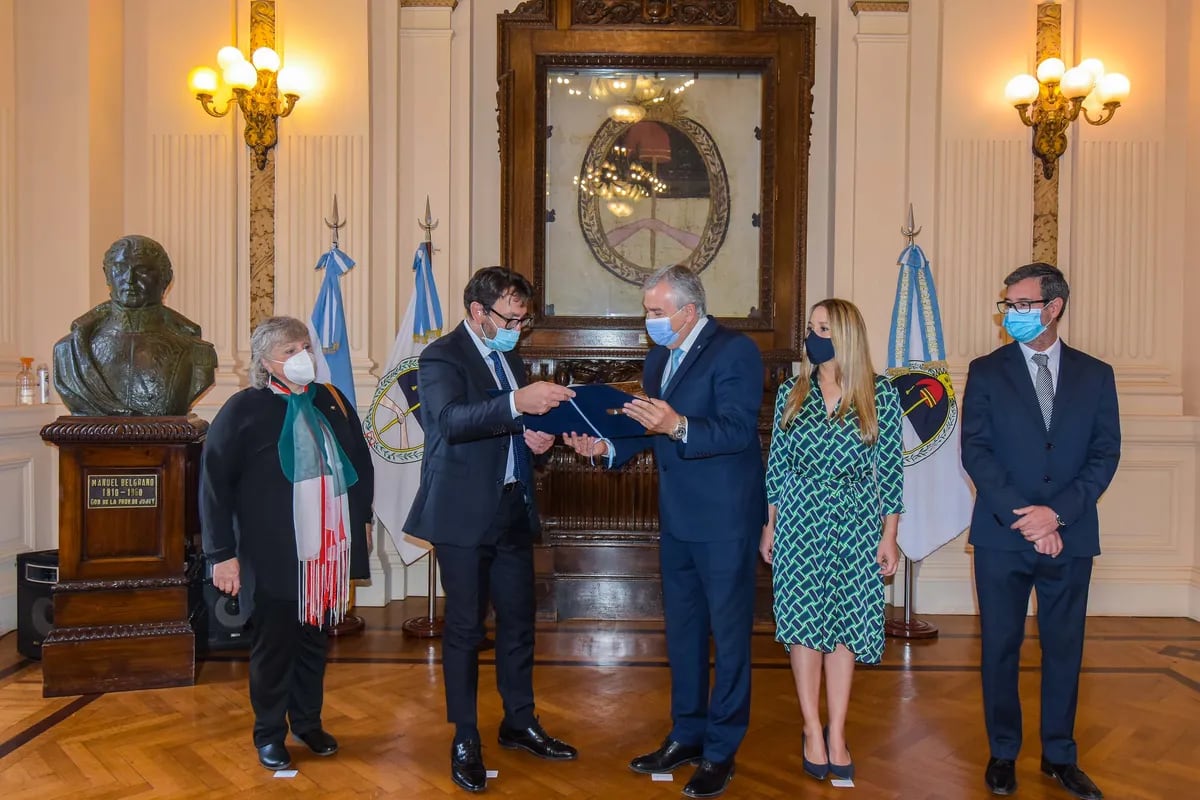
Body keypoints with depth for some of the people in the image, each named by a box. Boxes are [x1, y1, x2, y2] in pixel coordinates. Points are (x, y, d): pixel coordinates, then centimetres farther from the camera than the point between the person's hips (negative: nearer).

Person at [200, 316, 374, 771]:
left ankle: (308, 722, 34)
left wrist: (362, 518, 14)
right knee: (273, 645, 9)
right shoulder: (243, 409, -9)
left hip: (326, 550, 4)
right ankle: (269, 733, 28)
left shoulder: (332, 402, 4)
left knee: (314, 640, 16)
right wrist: (222, 554, -11)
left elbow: (361, 463, 14)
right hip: (273, 556, -4)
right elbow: (214, 484, -10)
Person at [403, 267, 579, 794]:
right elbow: (452, 419, -29)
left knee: (518, 620, 14)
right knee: (465, 627, 4)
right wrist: (516, 403, -42)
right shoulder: (441, 356, -10)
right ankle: (465, 740, 19)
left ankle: (519, 723, 31)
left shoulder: (510, 357, 13)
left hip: (513, 509, 7)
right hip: (465, 514, -7)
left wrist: (537, 438, 1)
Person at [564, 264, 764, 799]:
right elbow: (648, 429, 11)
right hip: (677, 519, 8)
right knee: (681, 630, 18)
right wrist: (606, 446, -6)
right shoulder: (658, 358, 10)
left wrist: (677, 426, -38)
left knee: (729, 634, 5)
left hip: (725, 520, -8)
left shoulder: (735, 351, -14)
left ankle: (721, 752, 19)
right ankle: (686, 736, 34)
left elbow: (738, 429, -24)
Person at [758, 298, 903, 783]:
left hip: (856, 522, -1)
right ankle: (812, 730, 15)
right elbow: (776, 463, 7)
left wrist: (889, 535, -2)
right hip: (800, 518, 1)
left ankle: (837, 733, 16)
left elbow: (891, 468, 0)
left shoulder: (880, 393, -2)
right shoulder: (792, 392, 3)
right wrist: (769, 524, 5)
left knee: (844, 623, 5)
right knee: (804, 620, 2)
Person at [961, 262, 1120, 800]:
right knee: (1000, 648, 7)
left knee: (1064, 647, 11)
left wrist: (1058, 511, -14)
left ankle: (1060, 755, 28)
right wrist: (1023, 516, -14)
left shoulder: (1094, 375, 6)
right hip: (1002, 535, -1)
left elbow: (1105, 453, 0)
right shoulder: (987, 371, 1)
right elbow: (975, 451, -6)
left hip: (1070, 536, 2)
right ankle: (1003, 754, 22)